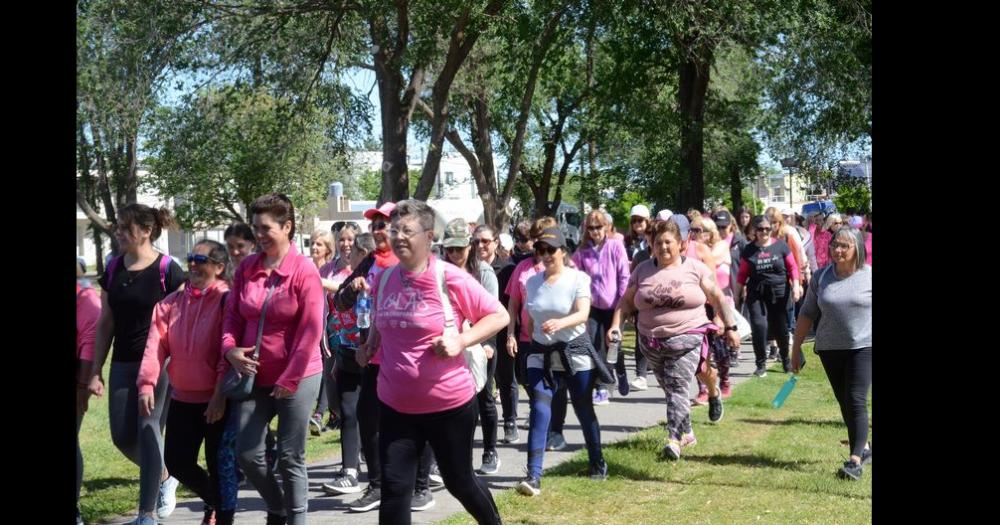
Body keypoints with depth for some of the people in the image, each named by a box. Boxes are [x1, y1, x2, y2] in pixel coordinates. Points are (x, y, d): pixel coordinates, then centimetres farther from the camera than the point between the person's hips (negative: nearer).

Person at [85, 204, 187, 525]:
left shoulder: (167, 270, -9)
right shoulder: (113, 269, 7)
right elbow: (105, 323, 11)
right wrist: (95, 372, 9)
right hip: (123, 364, 6)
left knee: (148, 431, -7)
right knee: (123, 436, 3)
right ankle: (164, 477, 31)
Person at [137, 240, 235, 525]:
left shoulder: (226, 300, -11)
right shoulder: (172, 303, 7)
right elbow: (156, 345, -1)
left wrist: (221, 395, -21)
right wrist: (147, 384, -13)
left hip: (217, 400, -6)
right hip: (182, 398, 6)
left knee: (219, 465, 2)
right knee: (176, 461, 10)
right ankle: (213, 500, 37)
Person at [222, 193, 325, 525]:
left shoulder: (304, 270, -12)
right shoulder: (246, 268, 3)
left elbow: (311, 330, -14)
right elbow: (232, 315, 10)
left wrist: (289, 379, -15)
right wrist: (230, 348, -11)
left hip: (297, 378, -5)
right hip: (255, 377, 5)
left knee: (290, 457, 1)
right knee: (246, 453, 5)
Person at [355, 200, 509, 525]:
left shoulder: (451, 279, -14)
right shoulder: (383, 280, 1)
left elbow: (499, 316, -9)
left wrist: (461, 341, -21)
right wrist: (370, 344, 3)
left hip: (449, 403, -4)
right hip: (395, 405, 4)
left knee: (459, 482, 14)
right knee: (394, 489, -2)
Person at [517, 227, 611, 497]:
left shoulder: (578, 278, -8)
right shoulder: (532, 282, 5)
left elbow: (583, 314, -22)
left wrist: (560, 323, -41)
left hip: (575, 353, -2)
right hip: (541, 355, 2)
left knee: (584, 411, 9)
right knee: (539, 412, -12)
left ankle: (598, 463, 32)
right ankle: (534, 476, -19)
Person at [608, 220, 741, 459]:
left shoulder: (695, 268, 0)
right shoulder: (643, 271, 7)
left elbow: (719, 299, 5)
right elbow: (626, 302, 9)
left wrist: (730, 327, 2)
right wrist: (616, 324, -6)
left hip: (686, 340, -4)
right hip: (652, 342, 4)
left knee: (677, 388, -15)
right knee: (670, 389, 12)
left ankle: (674, 439, -20)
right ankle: (687, 433, 28)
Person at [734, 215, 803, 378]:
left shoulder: (781, 245, -1)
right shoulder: (749, 251, 2)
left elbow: (792, 267, 3)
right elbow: (742, 275, 6)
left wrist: (796, 286, -6)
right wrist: (736, 295, 4)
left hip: (779, 293, 0)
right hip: (757, 294, 0)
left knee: (781, 328, 7)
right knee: (759, 326, -13)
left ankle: (786, 360, 30)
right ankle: (761, 364, 0)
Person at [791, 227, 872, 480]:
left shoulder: (868, 276, -6)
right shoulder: (821, 277, 2)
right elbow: (807, 314, 9)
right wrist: (796, 348, 8)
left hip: (863, 347, -4)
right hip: (830, 349, 4)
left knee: (856, 401, -12)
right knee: (845, 403, 11)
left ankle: (855, 460, -10)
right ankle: (863, 447, 30)